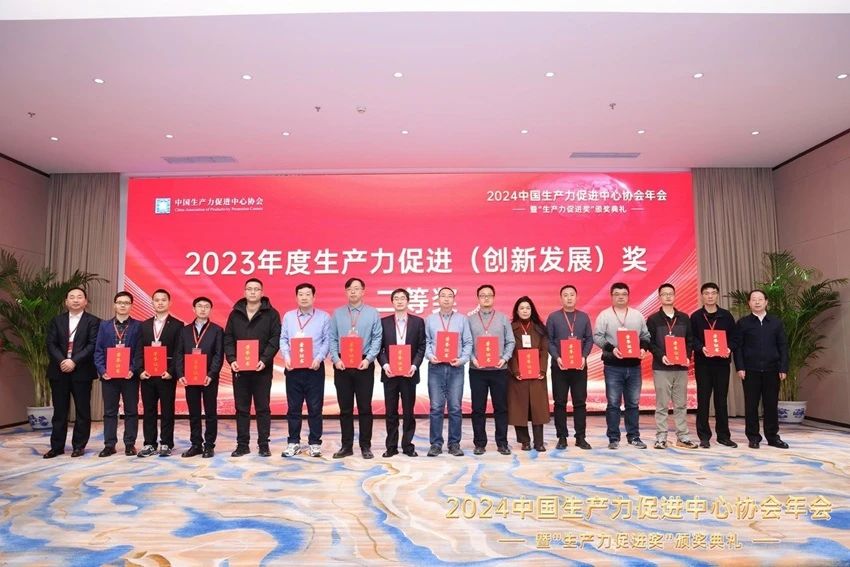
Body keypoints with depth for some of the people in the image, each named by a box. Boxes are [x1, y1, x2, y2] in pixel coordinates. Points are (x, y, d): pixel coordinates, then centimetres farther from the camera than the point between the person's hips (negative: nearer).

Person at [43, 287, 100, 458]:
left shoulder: (93, 321, 1)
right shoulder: (57, 320, 12)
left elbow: (92, 345, -8)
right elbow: (51, 344, 3)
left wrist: (74, 361, -17)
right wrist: (61, 361, -12)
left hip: (82, 372, -3)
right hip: (59, 371, 3)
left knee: (82, 411, 2)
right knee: (59, 411, 8)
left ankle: (79, 446, 12)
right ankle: (57, 446, 16)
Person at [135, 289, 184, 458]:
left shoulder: (177, 325, 0)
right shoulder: (144, 325, 12)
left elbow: (178, 352, -5)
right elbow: (139, 350, 8)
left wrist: (171, 372, -14)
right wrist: (140, 370, -5)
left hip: (167, 374, -3)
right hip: (147, 374, 4)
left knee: (167, 410, 2)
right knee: (148, 411, 8)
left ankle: (166, 444, 9)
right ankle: (149, 444, 16)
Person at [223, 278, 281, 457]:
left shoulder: (271, 313, 0)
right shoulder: (235, 314, 9)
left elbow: (275, 339, -6)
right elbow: (228, 339, 7)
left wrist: (264, 360, -17)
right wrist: (231, 359, -8)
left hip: (262, 368, -2)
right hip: (239, 368, 3)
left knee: (263, 408, 4)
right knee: (241, 408, 8)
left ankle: (263, 444, 11)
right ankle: (242, 444, 17)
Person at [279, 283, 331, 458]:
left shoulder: (324, 317, 4)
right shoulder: (288, 316, 10)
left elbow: (327, 341, 0)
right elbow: (283, 339, 8)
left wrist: (319, 358, -14)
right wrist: (286, 357, -8)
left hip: (315, 368, -2)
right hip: (293, 368, 2)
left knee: (315, 407, 2)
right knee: (293, 407, 6)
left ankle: (314, 443, 12)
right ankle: (293, 442, 17)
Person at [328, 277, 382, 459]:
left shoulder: (372, 313, 3)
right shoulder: (337, 313, 8)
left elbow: (377, 339, -1)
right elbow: (332, 339, 6)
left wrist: (368, 359, -12)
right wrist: (336, 359, -8)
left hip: (364, 365, -2)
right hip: (342, 365, 2)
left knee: (365, 408, 3)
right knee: (345, 408, 7)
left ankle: (365, 446, 13)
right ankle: (346, 446, 16)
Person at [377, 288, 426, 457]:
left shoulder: (418, 321, 4)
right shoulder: (384, 322, 6)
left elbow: (421, 347, 1)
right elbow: (379, 347, 4)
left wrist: (414, 365, -12)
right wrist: (385, 364, -11)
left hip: (409, 373, 0)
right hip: (389, 372, 1)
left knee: (408, 412, 5)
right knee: (391, 412, 7)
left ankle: (408, 445, 15)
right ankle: (391, 446, 15)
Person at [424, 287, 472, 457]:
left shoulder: (462, 319, 9)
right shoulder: (430, 319, 10)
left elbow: (468, 343, 5)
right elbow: (426, 341, 7)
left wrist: (463, 359, -8)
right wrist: (430, 355, -10)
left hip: (456, 367, 0)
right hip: (436, 367, 0)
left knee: (455, 408, 1)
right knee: (436, 407, 0)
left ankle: (454, 444, 10)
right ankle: (436, 444, 8)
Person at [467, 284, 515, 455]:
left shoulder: (503, 318, 8)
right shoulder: (470, 320, 6)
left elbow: (510, 342, 5)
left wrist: (505, 358, -9)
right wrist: (472, 359, -12)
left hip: (499, 369, 1)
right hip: (477, 370, 0)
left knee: (501, 408, 5)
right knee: (478, 408, 4)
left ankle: (502, 443, 14)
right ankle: (479, 443, 13)